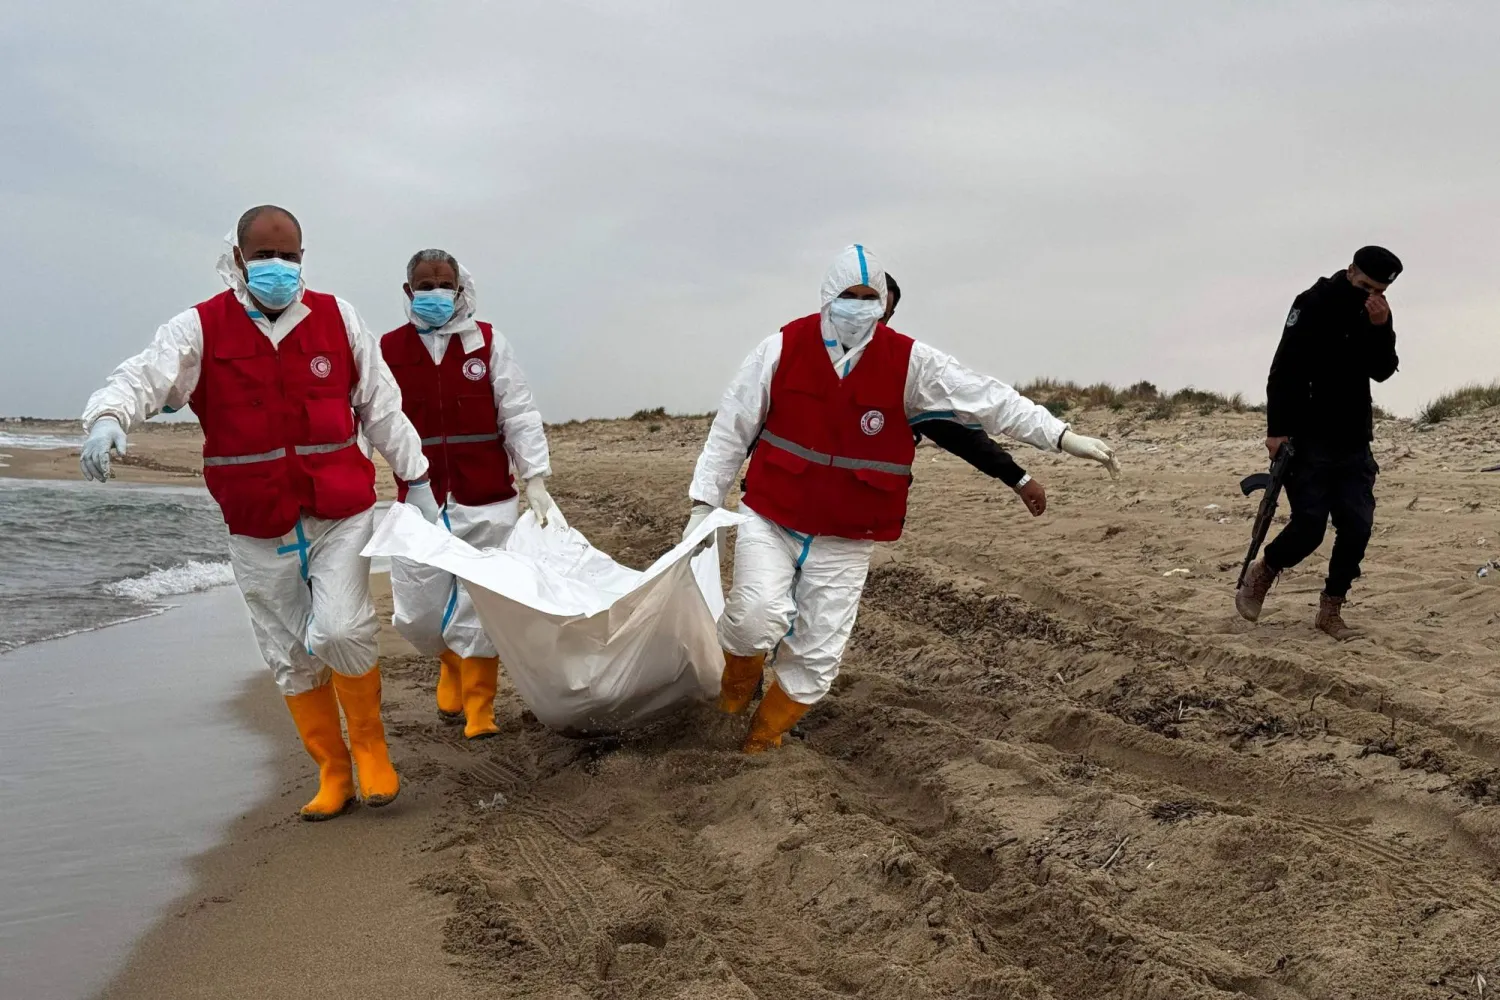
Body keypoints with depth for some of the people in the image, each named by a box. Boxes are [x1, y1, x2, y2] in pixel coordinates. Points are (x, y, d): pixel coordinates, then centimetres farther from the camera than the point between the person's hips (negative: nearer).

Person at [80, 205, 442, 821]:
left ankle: (370, 741, 10)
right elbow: (144, 377, -16)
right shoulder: (200, 329, -2)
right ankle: (333, 772, 25)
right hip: (258, 527, 1)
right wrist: (108, 417, -39)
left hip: (341, 514, -1)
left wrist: (416, 481, 10)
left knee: (340, 631, -17)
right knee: (290, 657, 8)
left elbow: (380, 405, 8)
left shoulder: (336, 318, 2)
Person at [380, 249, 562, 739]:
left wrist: (535, 480, -7)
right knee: (417, 612, 4)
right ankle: (452, 664, 37)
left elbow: (519, 416, 0)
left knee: (479, 606, 2)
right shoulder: (388, 350, 3)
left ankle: (478, 709, 19)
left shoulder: (488, 343, 1)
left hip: (486, 502, -1)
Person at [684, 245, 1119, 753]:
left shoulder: (909, 363, -6)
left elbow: (988, 400, -5)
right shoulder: (783, 348, -8)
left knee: (817, 654, 3)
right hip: (769, 519, -1)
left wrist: (1062, 435, -11)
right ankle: (741, 674, 14)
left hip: (846, 541, 2)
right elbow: (731, 427, -2)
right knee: (759, 616, -23)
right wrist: (704, 502, -3)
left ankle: (762, 741, 28)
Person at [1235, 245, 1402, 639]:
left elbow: (1382, 372, 2)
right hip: (1309, 439, -6)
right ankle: (1260, 575, 19)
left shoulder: (1377, 314, 9)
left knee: (1358, 526, -2)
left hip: (1354, 442, 6)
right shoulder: (1313, 304, -9)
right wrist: (1277, 429, -18)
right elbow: (1284, 370, -13)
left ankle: (1330, 611, 10)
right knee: (1309, 526, -8)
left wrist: (1379, 329, -14)